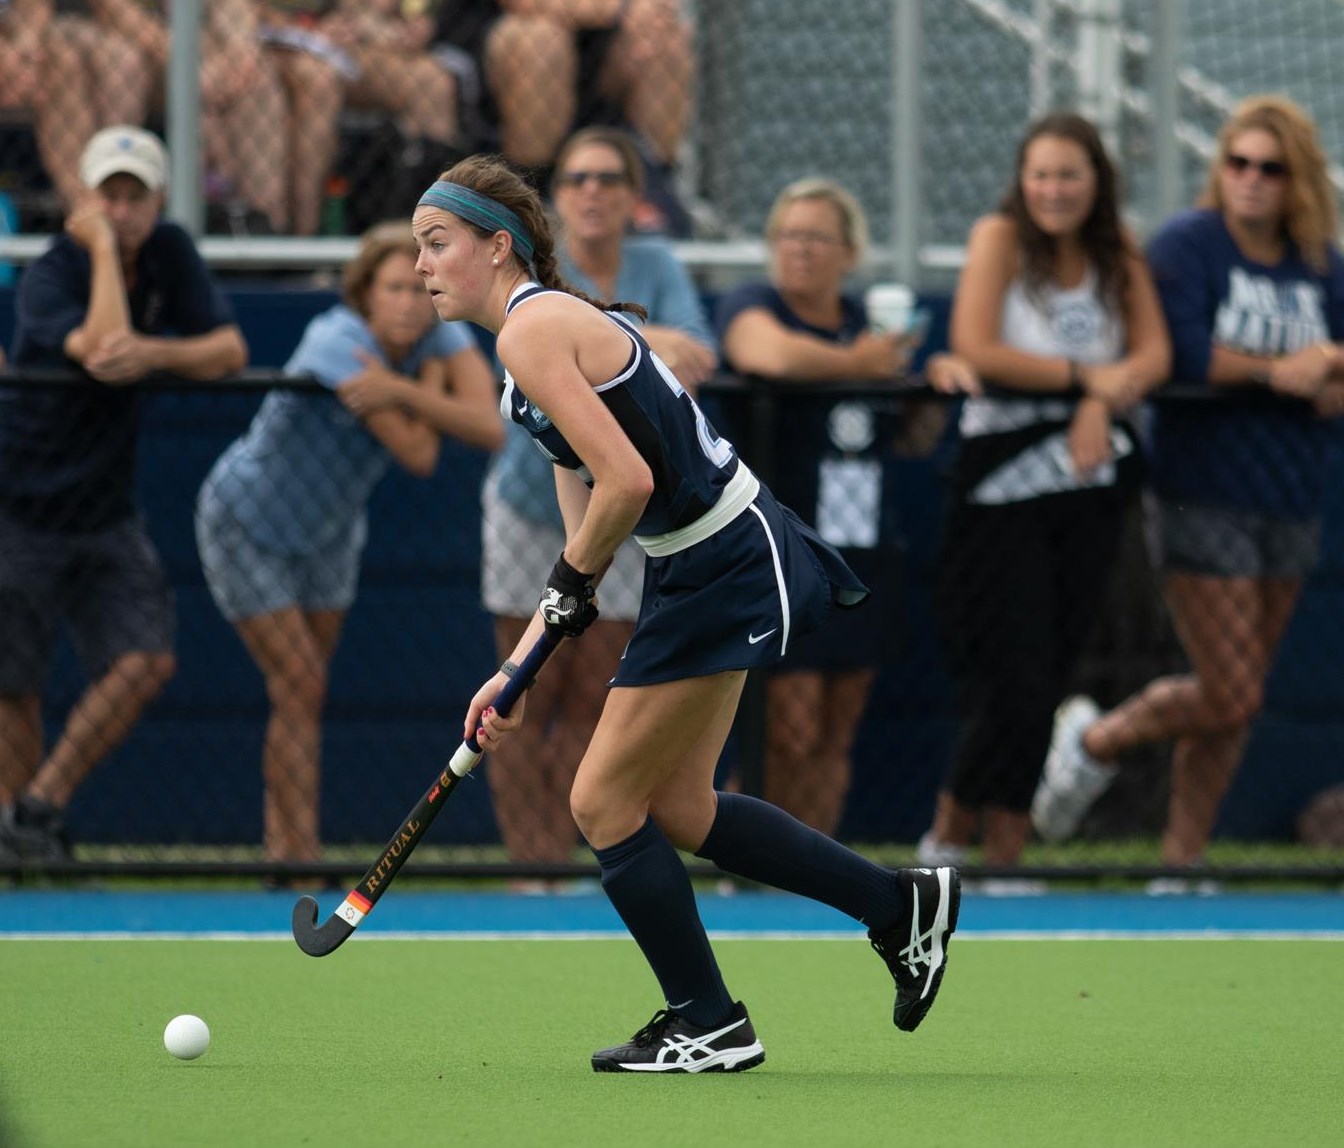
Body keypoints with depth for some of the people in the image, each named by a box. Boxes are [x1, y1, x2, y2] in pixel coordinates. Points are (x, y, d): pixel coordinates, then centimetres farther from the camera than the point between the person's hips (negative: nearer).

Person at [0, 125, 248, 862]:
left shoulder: (170, 255, 0)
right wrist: (103, 249, -27)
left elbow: (230, 351, -7)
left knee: (145, 662, -11)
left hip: (107, 516, 5)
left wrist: (154, 353, -26)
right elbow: (102, 349, -35)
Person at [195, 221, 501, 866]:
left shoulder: (442, 337, -14)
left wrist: (401, 389, -38)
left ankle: (282, 849, 17)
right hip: (248, 523, -6)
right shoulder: (338, 345, -33)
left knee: (304, 694, 9)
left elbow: (489, 429, -30)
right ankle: (300, 860, -14)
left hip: (327, 533, 6)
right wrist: (432, 380, -22)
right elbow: (418, 455, -34)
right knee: (299, 686, -14)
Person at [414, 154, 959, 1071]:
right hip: (720, 566, 10)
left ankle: (709, 1026, 13)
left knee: (604, 800, 1)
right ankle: (902, 906, 25)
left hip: (724, 570, -10)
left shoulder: (531, 331, -15)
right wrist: (519, 669, 13)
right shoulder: (559, 321, 16)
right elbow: (586, 534, 17)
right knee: (676, 808, 17)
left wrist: (571, 590, -7)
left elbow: (625, 482, -24)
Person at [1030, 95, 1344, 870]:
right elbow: (1182, 351, -18)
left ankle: (1184, 859, 19)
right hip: (1206, 497, -5)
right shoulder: (1187, 246, -5)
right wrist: (1278, 372, -15)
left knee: (1238, 703, 8)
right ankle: (1097, 741, 17)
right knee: (1231, 698, -8)